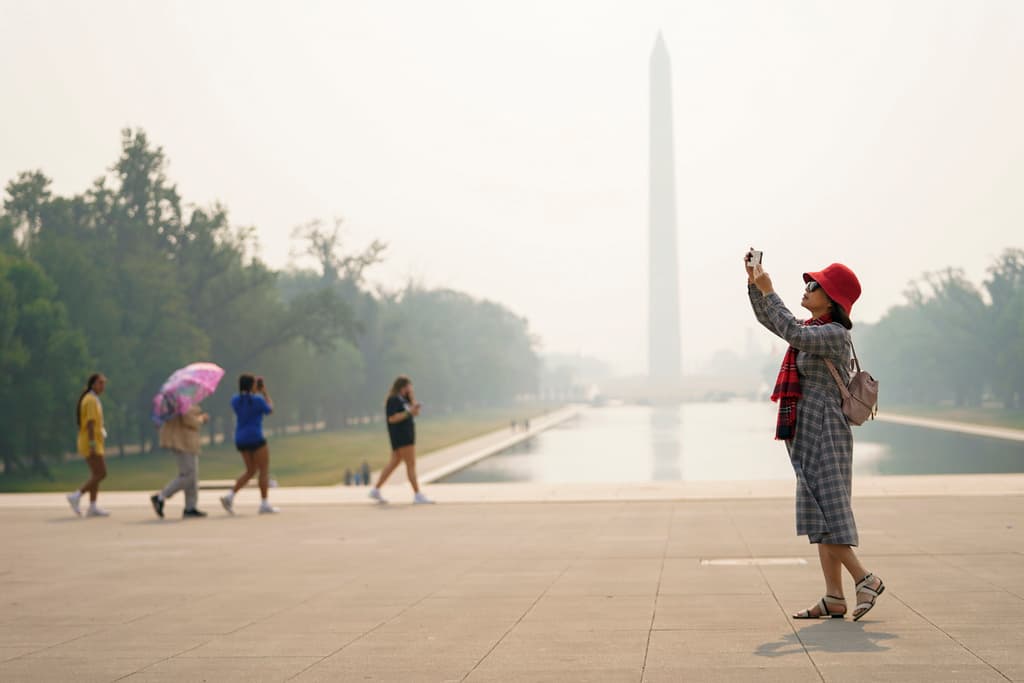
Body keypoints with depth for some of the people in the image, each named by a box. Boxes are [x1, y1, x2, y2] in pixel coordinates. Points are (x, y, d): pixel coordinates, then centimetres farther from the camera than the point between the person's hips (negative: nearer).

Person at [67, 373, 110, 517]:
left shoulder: (92, 399, 17)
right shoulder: (91, 400, -14)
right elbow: (90, 422, -21)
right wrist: (92, 445, -25)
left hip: (93, 442, 10)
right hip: (91, 442, -10)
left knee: (96, 474, 8)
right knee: (101, 474, -11)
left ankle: (93, 507, 6)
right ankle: (76, 496, -9)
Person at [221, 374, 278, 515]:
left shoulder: (235, 399, 4)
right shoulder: (258, 400, -13)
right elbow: (269, 410, 5)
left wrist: (254, 392, 26)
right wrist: (265, 393, 14)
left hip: (241, 440, 7)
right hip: (255, 438, -7)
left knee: (251, 471, 16)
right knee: (265, 470, 3)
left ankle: (230, 496, 2)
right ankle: (264, 504, 1)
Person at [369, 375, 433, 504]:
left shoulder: (403, 398, 16)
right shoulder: (393, 399, -13)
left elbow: (415, 411, 12)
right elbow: (392, 418, -20)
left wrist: (411, 396, 3)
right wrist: (408, 413, -24)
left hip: (406, 435, 10)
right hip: (400, 435, -10)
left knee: (394, 462, 12)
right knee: (411, 464, -9)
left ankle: (376, 490, 17)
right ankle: (417, 495, -8)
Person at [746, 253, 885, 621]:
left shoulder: (835, 334, -12)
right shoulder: (813, 329, 16)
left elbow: (793, 334, -27)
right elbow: (767, 318, 25)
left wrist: (768, 290, -22)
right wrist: (753, 282, 12)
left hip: (825, 433, -9)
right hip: (807, 435, 9)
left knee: (827, 515, -10)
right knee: (820, 520, 6)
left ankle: (866, 579, 3)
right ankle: (834, 599, 7)